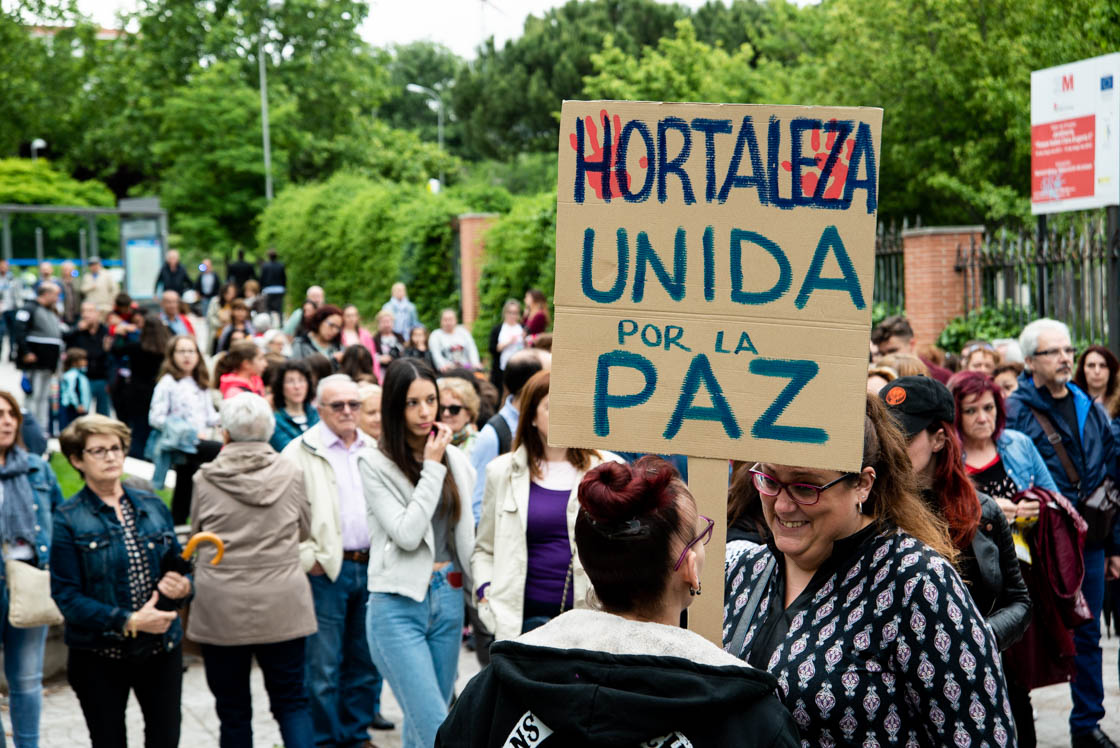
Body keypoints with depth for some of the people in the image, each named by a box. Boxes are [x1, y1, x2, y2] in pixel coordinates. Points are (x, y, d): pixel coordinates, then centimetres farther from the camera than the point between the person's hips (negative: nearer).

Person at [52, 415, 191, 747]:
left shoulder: (152, 506, 7)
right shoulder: (69, 519, -6)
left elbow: (179, 566, 15)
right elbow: (66, 597, -11)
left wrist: (183, 586, -10)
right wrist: (128, 621, -21)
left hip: (160, 648, 3)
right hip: (99, 656, -3)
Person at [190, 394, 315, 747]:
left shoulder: (205, 479, -7)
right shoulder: (290, 474, -4)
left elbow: (197, 533, 7)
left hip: (222, 608, -1)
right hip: (282, 605, 1)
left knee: (232, 708, 11)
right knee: (291, 700, 10)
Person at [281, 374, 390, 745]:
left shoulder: (374, 451, 13)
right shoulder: (301, 452, -3)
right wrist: (307, 558, -11)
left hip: (371, 567, 5)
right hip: (327, 570, -5)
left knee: (365, 658, 12)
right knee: (324, 663, -1)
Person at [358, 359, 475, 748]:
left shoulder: (455, 458, 8)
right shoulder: (375, 463, -6)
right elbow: (406, 533, -14)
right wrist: (432, 468, -12)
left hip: (448, 599, 5)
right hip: (399, 604, -5)